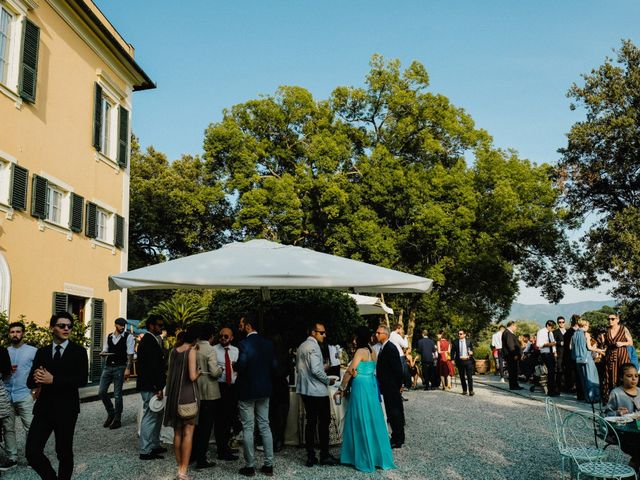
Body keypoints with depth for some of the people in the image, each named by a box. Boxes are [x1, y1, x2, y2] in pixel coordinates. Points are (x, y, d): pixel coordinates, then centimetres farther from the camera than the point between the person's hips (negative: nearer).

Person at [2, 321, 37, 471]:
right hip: (6, 396, 4)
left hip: (25, 396, -4)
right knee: (8, 428, 7)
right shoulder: (4, 352, 10)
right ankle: (12, 458, 16)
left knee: (31, 428, -2)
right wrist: (6, 371, -7)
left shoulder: (33, 351, -1)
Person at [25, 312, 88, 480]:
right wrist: (37, 378, -19)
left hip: (66, 409, -3)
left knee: (64, 452, 7)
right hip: (43, 408, 3)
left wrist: (53, 380, -20)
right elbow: (30, 382, 5)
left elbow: (82, 379, -15)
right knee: (32, 452, -2)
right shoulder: (42, 352, 8)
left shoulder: (79, 351, -3)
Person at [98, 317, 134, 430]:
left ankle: (117, 419, 16)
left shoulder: (128, 337, -5)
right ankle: (111, 413, 25)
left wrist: (128, 369, -15)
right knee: (102, 392, 2)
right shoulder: (108, 337, 8)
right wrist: (103, 353, -8)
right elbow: (105, 350, 17)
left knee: (117, 394, 1)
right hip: (108, 366, 5)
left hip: (120, 367, -4)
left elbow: (130, 354, -8)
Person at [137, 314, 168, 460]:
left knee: (157, 414, 19)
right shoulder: (149, 341, -19)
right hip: (150, 387, -11)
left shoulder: (153, 340, 13)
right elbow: (152, 367, -23)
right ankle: (145, 451, 7)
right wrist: (158, 388, -21)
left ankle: (155, 445, 31)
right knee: (150, 417, -2)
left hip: (152, 386, 11)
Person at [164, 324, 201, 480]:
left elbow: (170, 373, 14)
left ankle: (179, 466, 24)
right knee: (188, 433, 0)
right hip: (188, 395, -6)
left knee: (177, 432, 15)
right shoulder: (192, 351, -14)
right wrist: (200, 370, -3)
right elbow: (192, 376, -20)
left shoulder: (174, 351, 6)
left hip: (174, 395, 7)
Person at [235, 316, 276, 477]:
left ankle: (250, 466, 11)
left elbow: (241, 367, -22)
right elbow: (274, 366, 2)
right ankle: (268, 465, 15)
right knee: (264, 426, 11)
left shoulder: (244, 344, -16)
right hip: (264, 389, 5)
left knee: (248, 428, 4)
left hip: (247, 390, -5)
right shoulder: (268, 344, 2)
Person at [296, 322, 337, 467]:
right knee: (324, 422, 1)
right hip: (317, 390, -9)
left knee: (311, 422, 10)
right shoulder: (313, 346, -15)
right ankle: (324, 455, 6)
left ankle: (310, 457, 12)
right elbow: (315, 370, -22)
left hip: (305, 390, 9)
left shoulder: (301, 347, 14)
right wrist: (328, 381, -7)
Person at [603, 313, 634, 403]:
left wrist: (622, 343, -15)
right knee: (609, 377, 2)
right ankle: (608, 398, 6)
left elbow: (631, 342, 1)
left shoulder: (624, 329, -3)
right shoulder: (607, 330, 9)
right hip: (610, 356, 4)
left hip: (621, 356, -4)